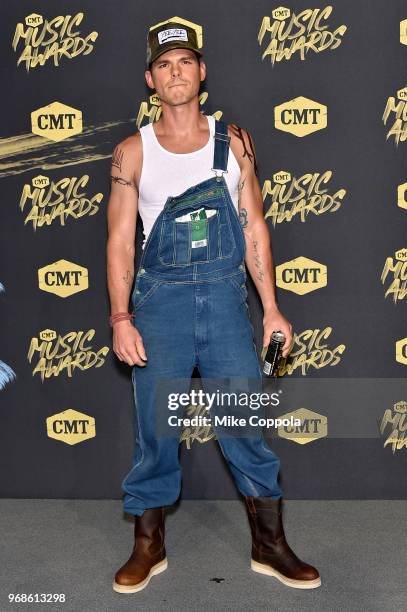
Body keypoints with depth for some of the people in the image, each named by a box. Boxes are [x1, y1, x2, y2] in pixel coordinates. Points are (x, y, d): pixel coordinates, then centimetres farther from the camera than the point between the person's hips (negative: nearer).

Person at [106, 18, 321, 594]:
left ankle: (270, 546, 20)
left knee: (248, 424, 3)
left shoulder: (234, 140, 6)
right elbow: (120, 239, 1)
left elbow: (254, 228, 7)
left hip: (226, 296, 1)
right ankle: (148, 546, 24)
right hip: (160, 298, 0)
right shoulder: (133, 151, 3)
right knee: (154, 430, 5)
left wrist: (271, 307, 3)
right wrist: (120, 318, -8)